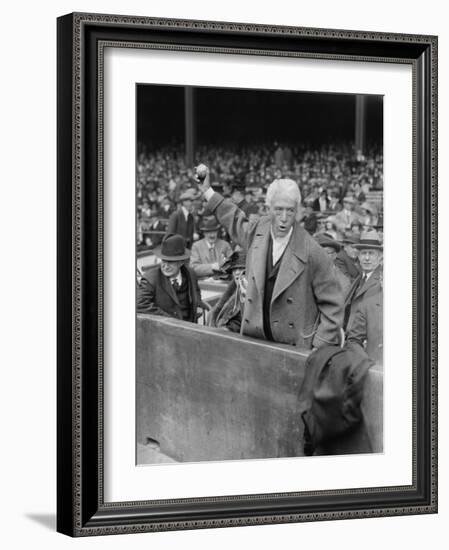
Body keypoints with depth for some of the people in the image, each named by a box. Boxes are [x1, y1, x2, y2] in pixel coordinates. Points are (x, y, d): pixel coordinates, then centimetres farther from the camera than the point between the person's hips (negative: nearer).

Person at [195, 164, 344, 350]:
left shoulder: (311, 252, -14)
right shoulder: (258, 231, 1)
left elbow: (332, 304, -6)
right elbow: (236, 221, 27)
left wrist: (320, 348, -9)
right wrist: (207, 190, 29)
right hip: (256, 340, 4)